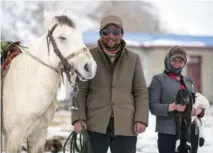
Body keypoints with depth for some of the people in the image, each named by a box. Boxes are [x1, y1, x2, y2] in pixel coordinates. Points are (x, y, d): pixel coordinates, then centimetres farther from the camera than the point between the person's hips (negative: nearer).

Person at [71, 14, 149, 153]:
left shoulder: (133, 59, 8)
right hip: (95, 124, -1)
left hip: (125, 125, 1)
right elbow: (80, 90, 2)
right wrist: (78, 118, -10)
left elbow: (141, 92, 7)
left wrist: (141, 119, -5)